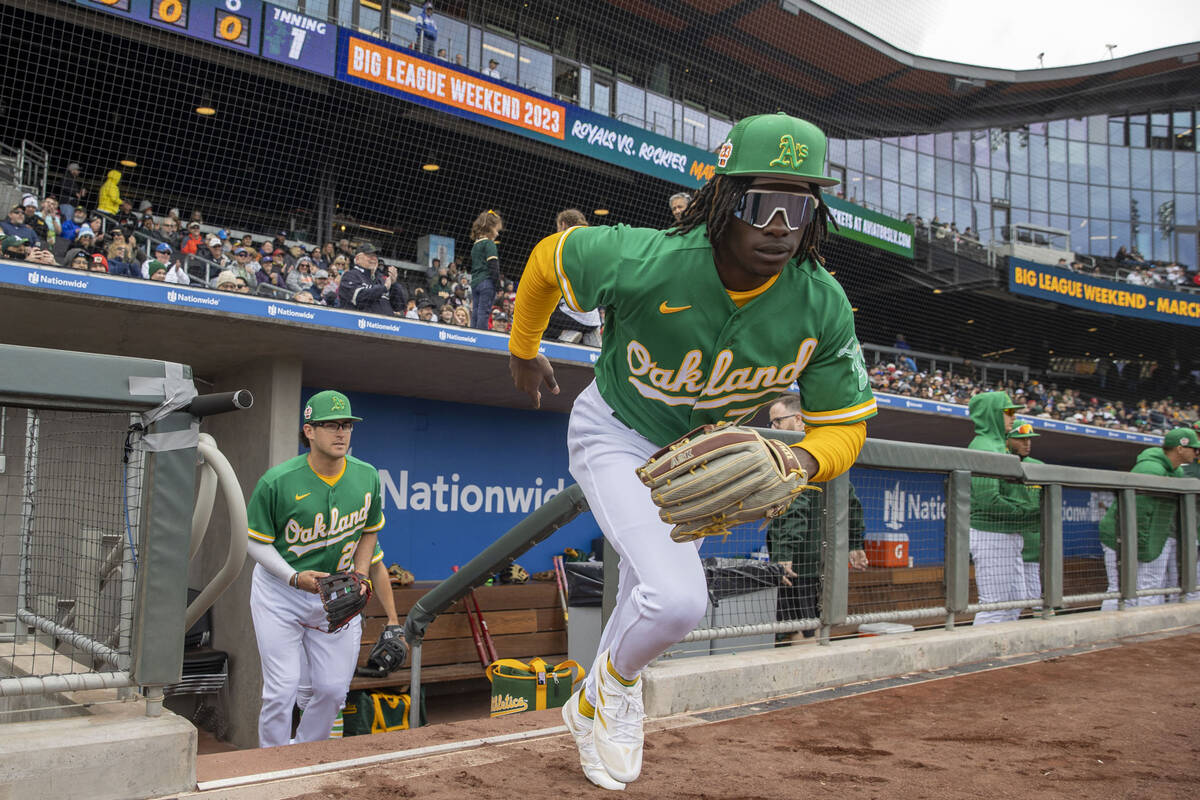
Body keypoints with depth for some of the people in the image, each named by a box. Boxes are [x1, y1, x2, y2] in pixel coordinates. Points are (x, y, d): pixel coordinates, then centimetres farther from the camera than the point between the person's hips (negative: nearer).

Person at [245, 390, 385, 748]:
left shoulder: (367, 477, -5)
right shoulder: (277, 481, -17)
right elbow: (255, 541, -8)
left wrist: (359, 577, -2)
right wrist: (294, 577, -21)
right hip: (279, 590, -3)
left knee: (334, 689, 7)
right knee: (281, 690, -4)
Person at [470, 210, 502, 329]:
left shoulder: (476, 244, 18)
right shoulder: (489, 243, -6)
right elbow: (493, 265, -15)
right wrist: (497, 283, -13)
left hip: (475, 282, 8)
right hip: (487, 282, -8)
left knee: (476, 312, 7)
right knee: (484, 312, -10)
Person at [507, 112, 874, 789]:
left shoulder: (823, 308, -24)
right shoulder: (645, 263, -34)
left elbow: (846, 424, -13)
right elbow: (549, 256, -13)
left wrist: (799, 462, -37)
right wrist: (523, 351, 3)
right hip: (616, 434, -4)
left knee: (654, 597, 20)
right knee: (679, 600, -23)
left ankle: (593, 706, 50)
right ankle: (617, 681, 13)